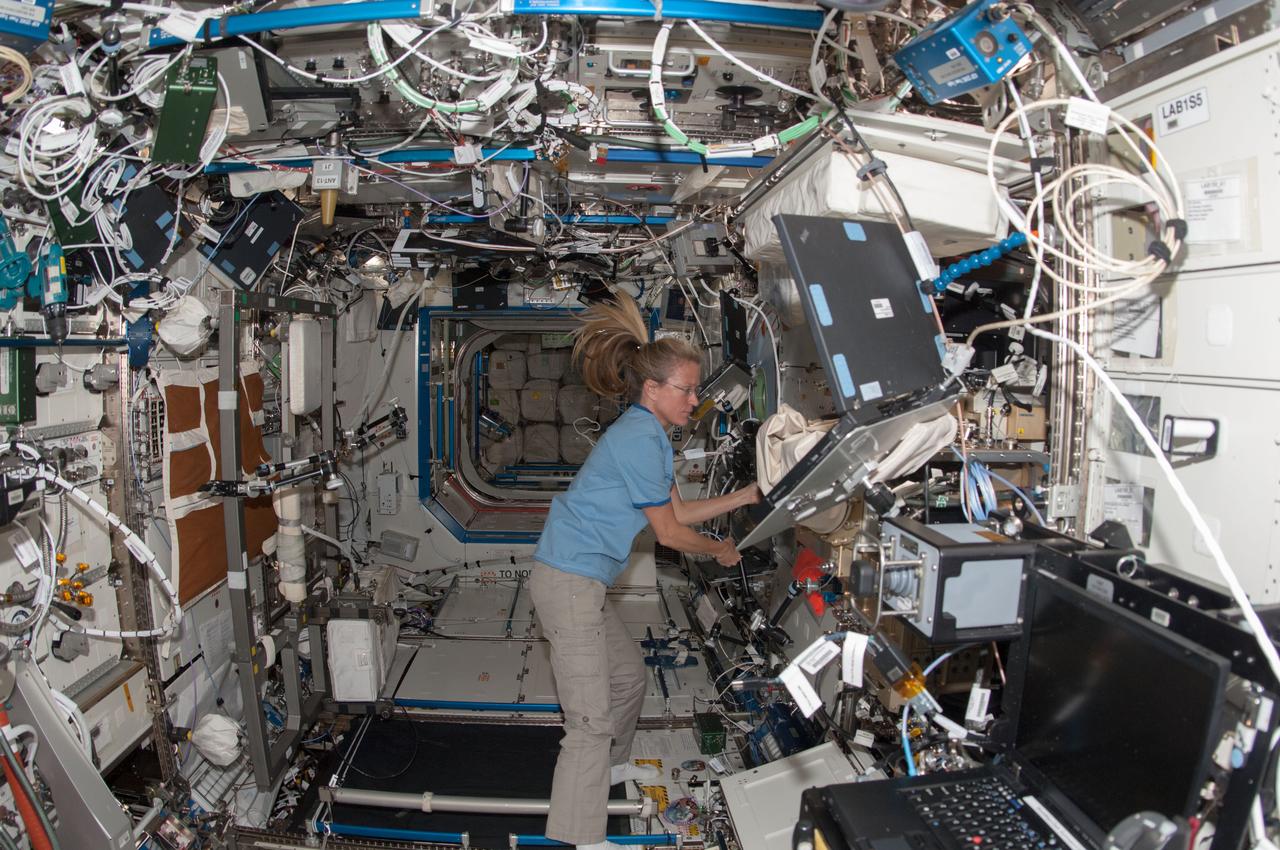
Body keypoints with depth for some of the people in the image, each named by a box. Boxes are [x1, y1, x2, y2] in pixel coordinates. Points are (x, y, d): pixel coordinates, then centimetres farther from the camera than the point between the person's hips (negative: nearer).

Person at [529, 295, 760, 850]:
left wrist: (743, 497, 14)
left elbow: (676, 510, 17)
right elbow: (669, 533, -12)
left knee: (629, 675, 25)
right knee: (590, 719, -7)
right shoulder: (641, 439, -19)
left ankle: (610, 767, 47)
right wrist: (721, 550, 6)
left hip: (581, 580, 11)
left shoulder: (645, 432, 13)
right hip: (569, 581, -11)